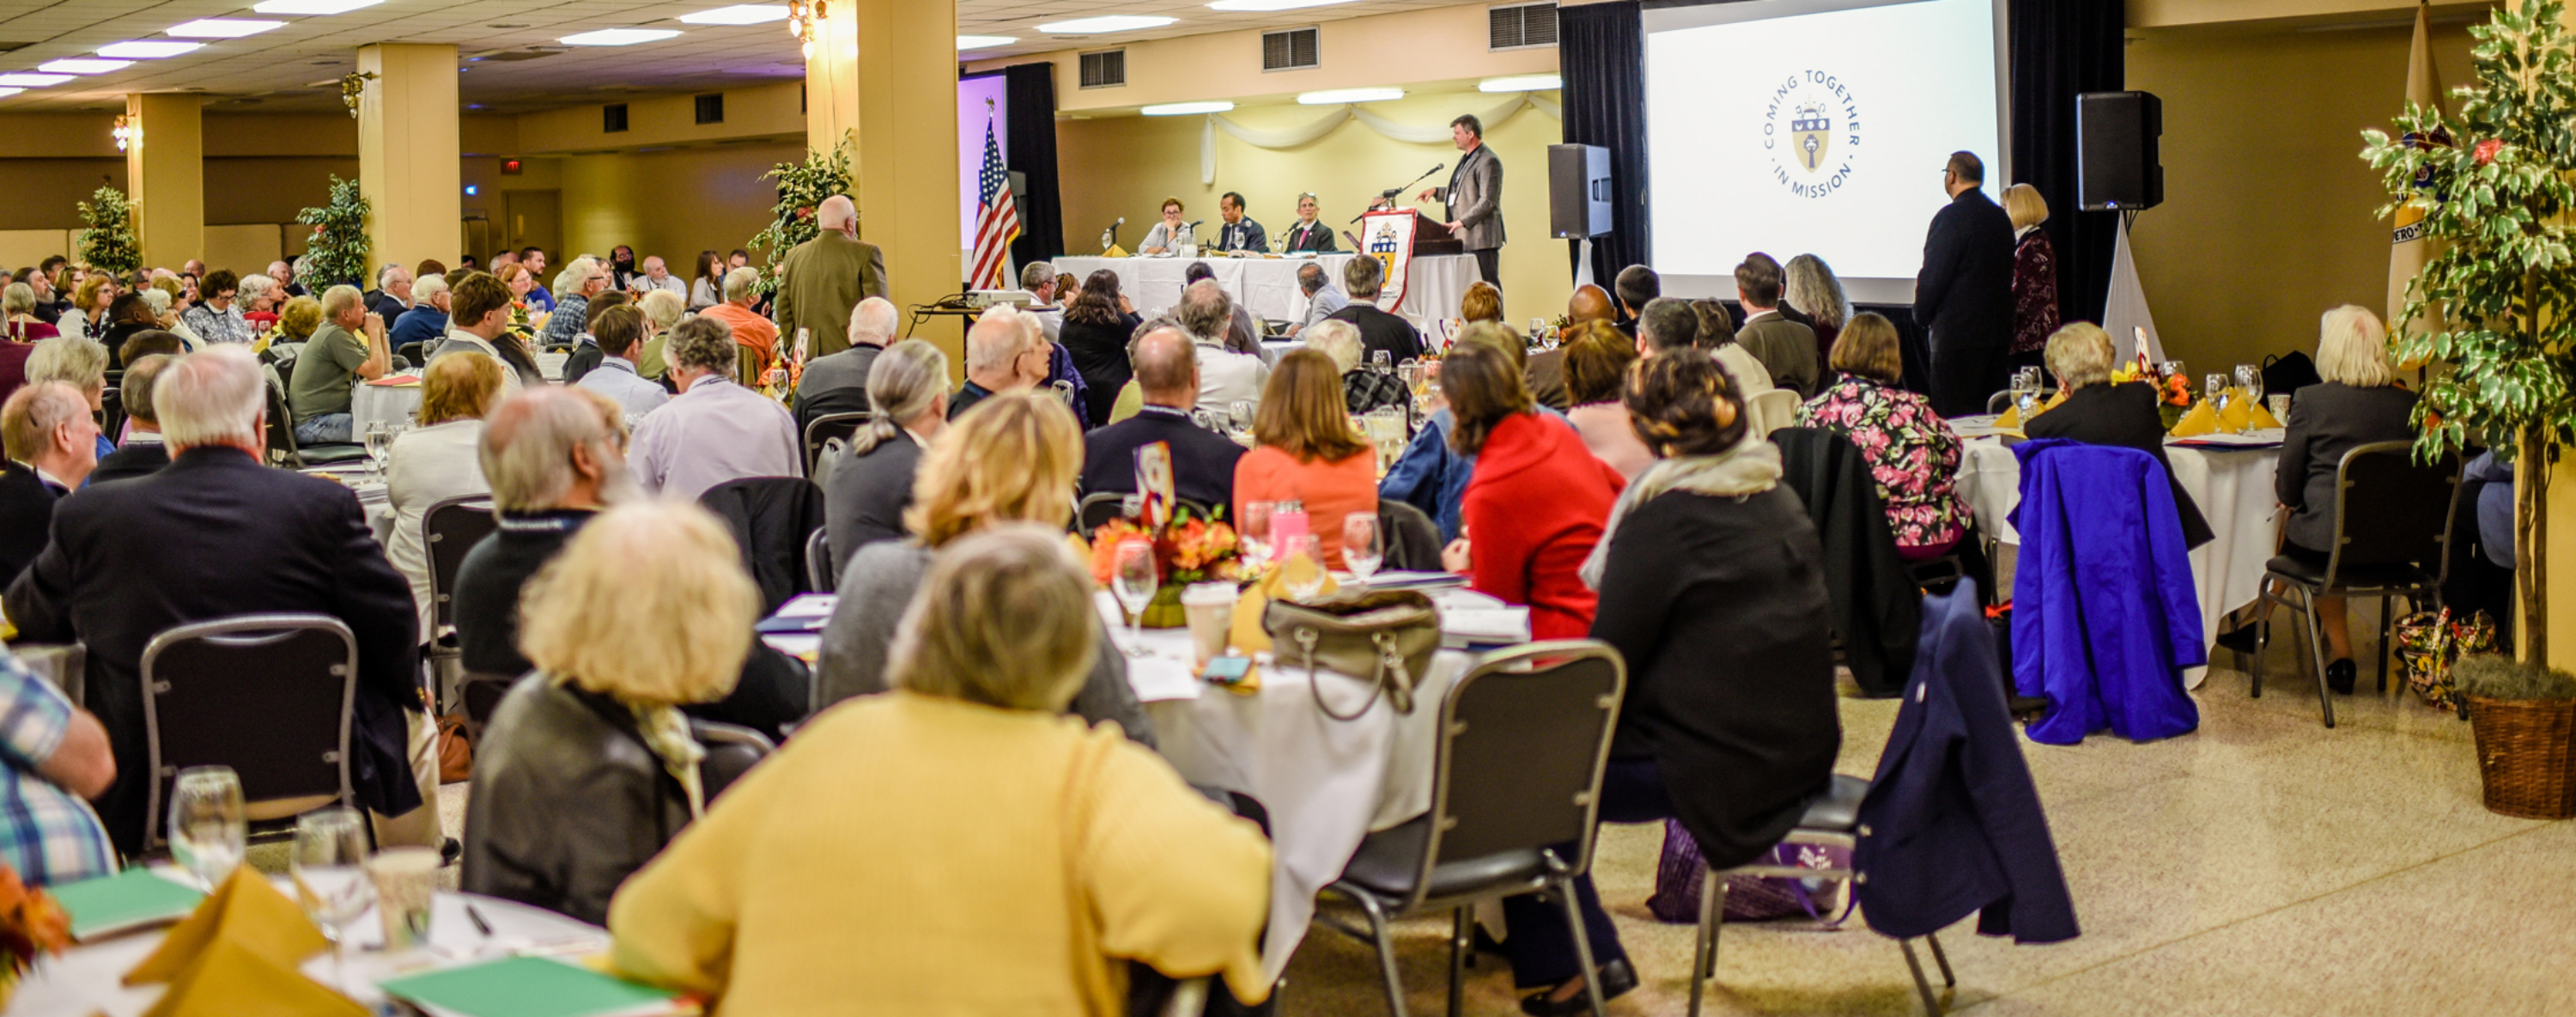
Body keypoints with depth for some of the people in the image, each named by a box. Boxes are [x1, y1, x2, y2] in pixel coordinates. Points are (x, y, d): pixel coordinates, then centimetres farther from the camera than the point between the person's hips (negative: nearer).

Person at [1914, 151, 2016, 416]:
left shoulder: (1951, 217, -13)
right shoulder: (2001, 217, 11)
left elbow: (1934, 275, -15)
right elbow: (2006, 276, 16)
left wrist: (1921, 315, 1)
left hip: (1958, 333, -8)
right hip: (1998, 331, 8)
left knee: (1954, 413, -6)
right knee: (1990, 411, 11)